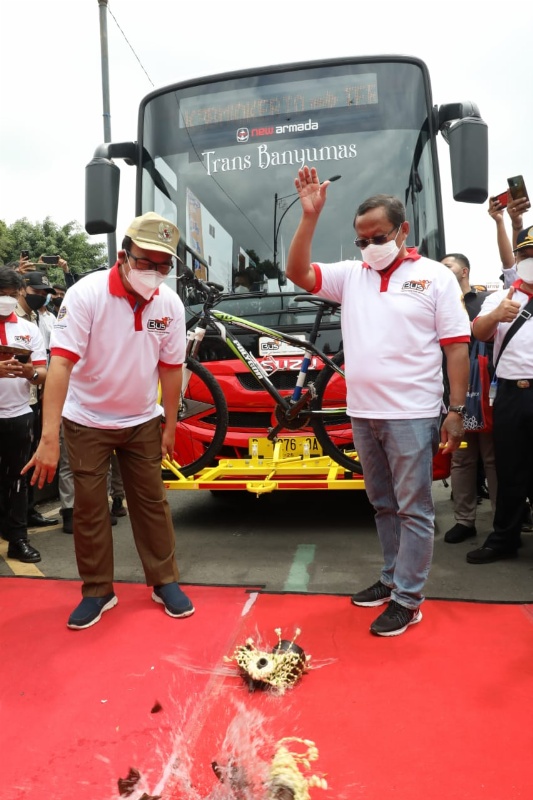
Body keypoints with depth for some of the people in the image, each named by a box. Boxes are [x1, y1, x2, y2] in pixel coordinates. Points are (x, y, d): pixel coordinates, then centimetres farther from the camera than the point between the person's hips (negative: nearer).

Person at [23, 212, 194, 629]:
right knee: (89, 507, 5)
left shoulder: (170, 305, -9)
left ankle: (165, 582, 25)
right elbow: (61, 363, -27)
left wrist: (170, 426, 2)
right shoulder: (86, 294, -21)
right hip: (87, 421, -2)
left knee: (152, 502, 9)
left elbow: (171, 368, -1)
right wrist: (49, 437, -34)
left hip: (142, 422, 3)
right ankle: (97, 592, 23)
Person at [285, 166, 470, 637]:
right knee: (383, 506, 17)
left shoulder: (435, 277, -1)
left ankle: (407, 601, 13)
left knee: (413, 510, 2)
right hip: (362, 413, 5)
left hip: (411, 415, -5)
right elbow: (298, 273, 4)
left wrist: (457, 411, -9)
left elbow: (457, 346, -3)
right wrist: (310, 216, -7)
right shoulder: (351, 275, 10)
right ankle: (392, 578, 32)